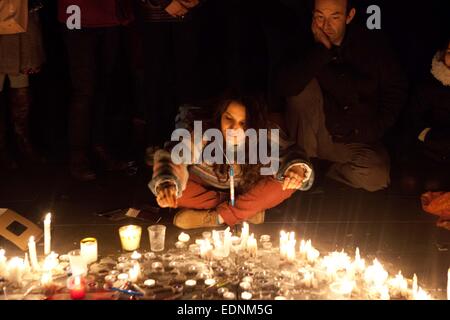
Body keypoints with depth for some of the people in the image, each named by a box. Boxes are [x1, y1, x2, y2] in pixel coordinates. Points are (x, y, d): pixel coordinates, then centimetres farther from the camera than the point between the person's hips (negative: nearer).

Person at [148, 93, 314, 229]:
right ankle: (248, 211, -18)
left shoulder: (264, 138, -24)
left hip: (249, 194, 0)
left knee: (286, 183, -27)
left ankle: (215, 217, -20)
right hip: (206, 191, 0)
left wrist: (297, 168, -54)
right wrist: (166, 185, -56)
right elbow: (173, 157, -35)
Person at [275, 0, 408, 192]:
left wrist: (377, 129, -3)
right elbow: (286, 87, -25)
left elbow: (397, 90, 9)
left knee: (376, 177, -29)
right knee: (305, 87, -26)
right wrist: (322, 50, -25)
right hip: (313, 136, -1)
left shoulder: (372, 45, -2)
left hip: (357, 139, 1)